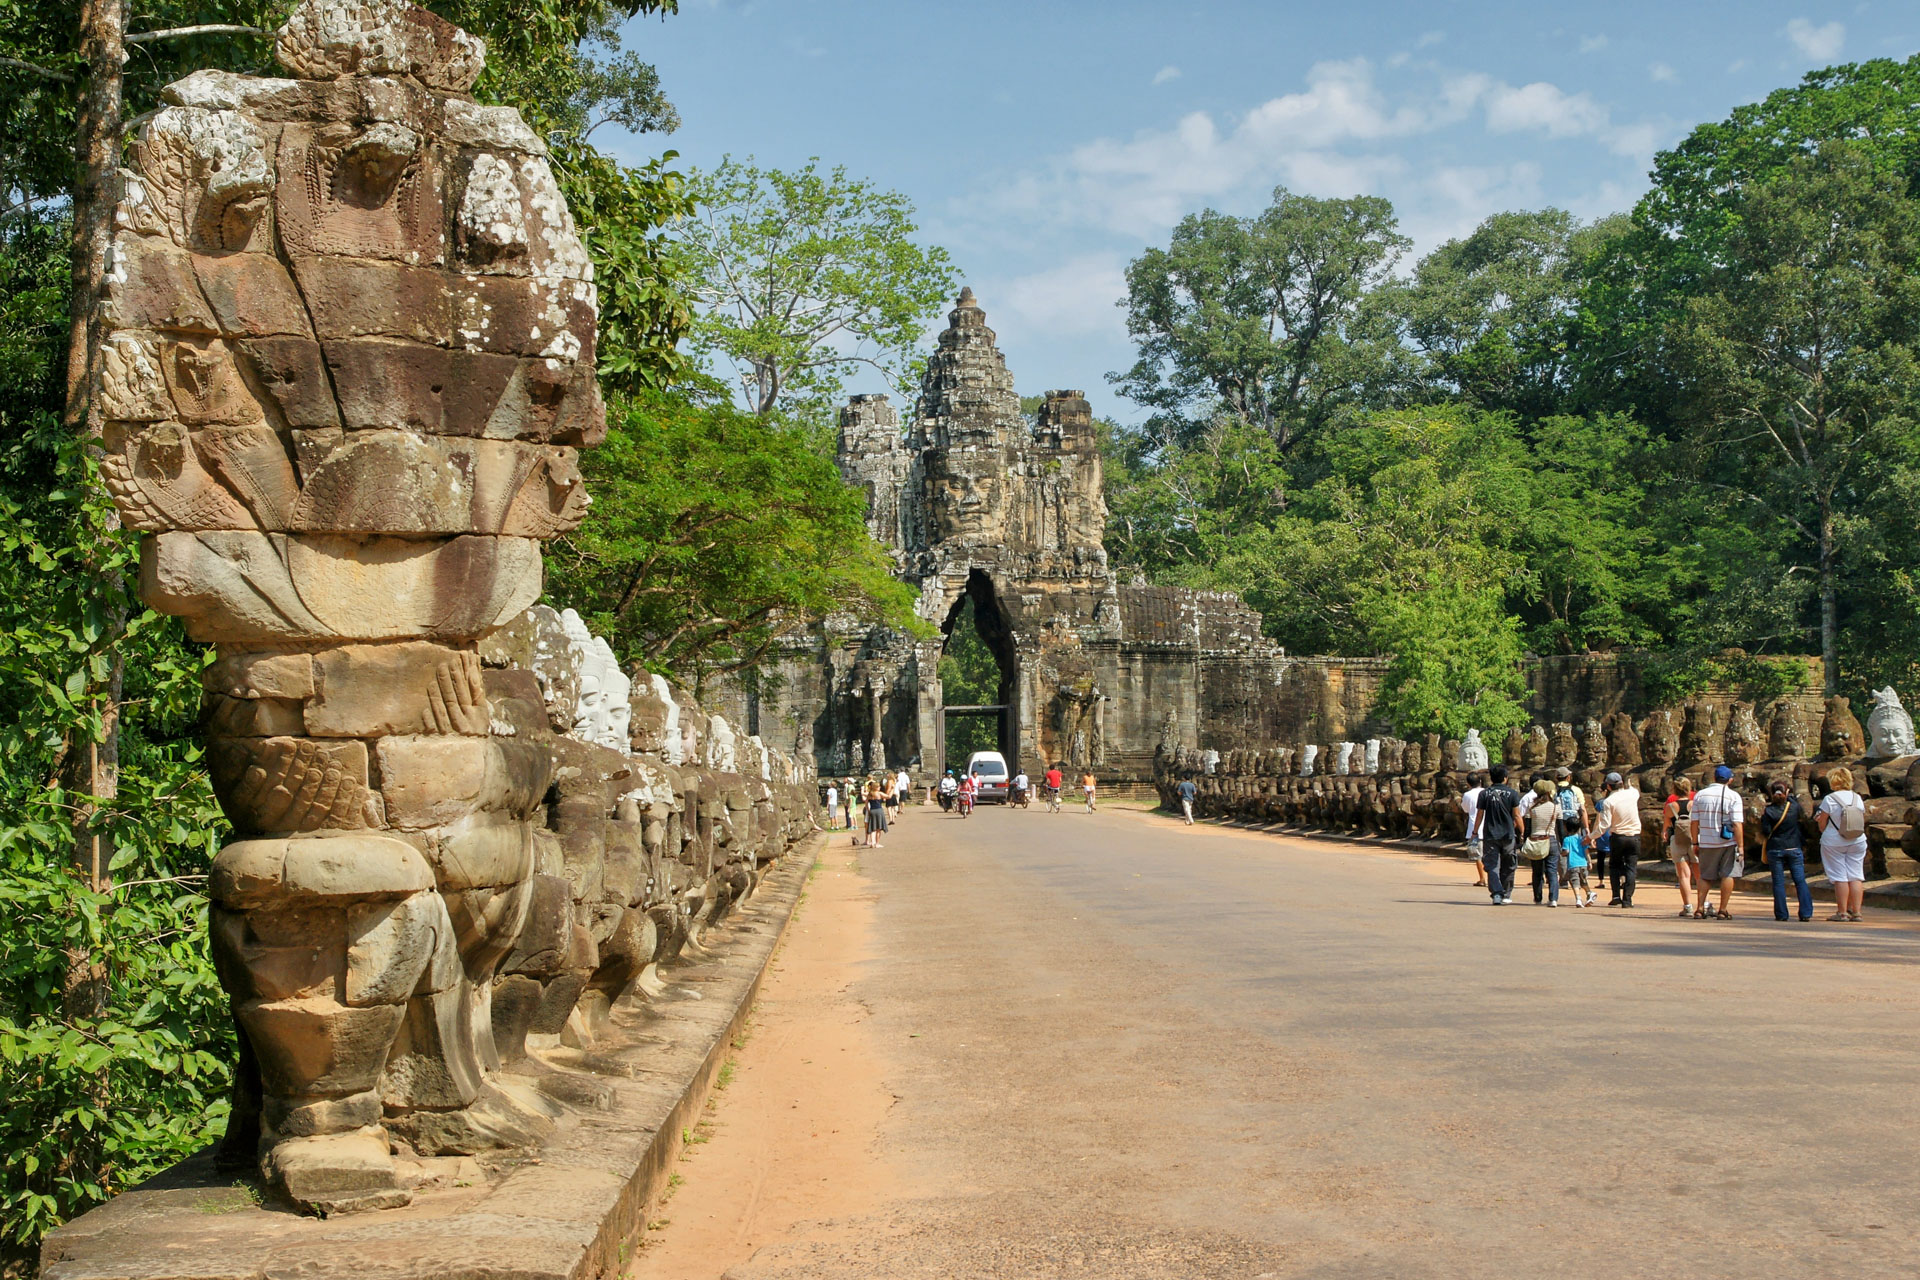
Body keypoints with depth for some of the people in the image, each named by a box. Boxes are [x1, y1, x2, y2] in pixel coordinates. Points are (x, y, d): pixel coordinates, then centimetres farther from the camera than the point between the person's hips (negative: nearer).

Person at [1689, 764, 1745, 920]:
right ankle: (1722, 911, 3)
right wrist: (1741, 846, -10)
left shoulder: (1700, 794, 3)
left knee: (1704, 877, 11)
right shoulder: (1733, 796, -6)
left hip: (1706, 843, 3)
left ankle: (1699, 909, 4)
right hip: (1728, 843, -3)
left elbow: (1694, 822, 3)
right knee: (1727, 875, 4)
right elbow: (1737, 824, -12)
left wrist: (1695, 843, 10)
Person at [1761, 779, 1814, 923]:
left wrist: (1762, 818, 4)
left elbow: (1766, 832, -11)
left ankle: (1781, 914, 3)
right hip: (1794, 848, 1)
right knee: (1800, 881, 4)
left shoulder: (1768, 811, -9)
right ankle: (1806, 913, 0)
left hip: (1775, 850, -1)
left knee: (1778, 882, 3)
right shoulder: (1795, 806, -4)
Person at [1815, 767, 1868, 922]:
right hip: (1857, 842, 4)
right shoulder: (1858, 798, 2)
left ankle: (1842, 912, 1)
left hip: (1834, 843, -4)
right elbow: (1863, 820, 10)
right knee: (1856, 877, 6)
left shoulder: (1829, 799, -12)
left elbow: (1822, 824, -9)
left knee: (1840, 877, 0)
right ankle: (1856, 912, 5)